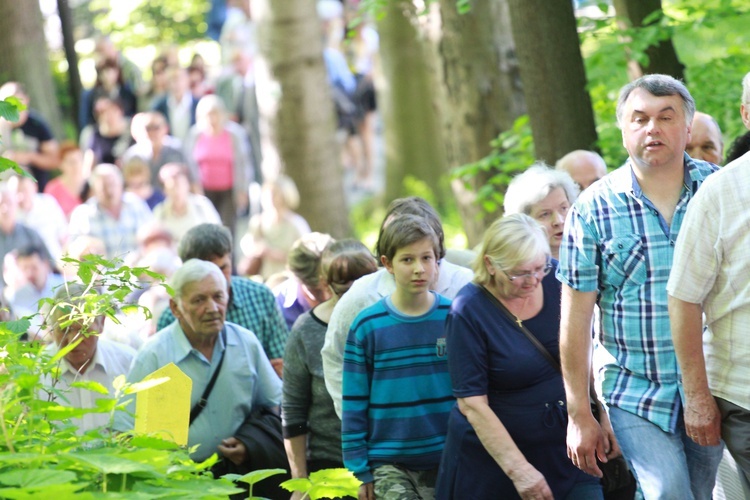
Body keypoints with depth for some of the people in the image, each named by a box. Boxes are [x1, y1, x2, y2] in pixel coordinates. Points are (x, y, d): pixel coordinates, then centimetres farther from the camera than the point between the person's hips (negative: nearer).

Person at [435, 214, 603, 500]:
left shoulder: (556, 278, -4)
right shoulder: (468, 312, -16)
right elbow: (472, 404, -17)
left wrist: (605, 415, 5)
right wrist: (519, 469, -20)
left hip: (563, 449, 4)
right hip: (493, 456, -3)